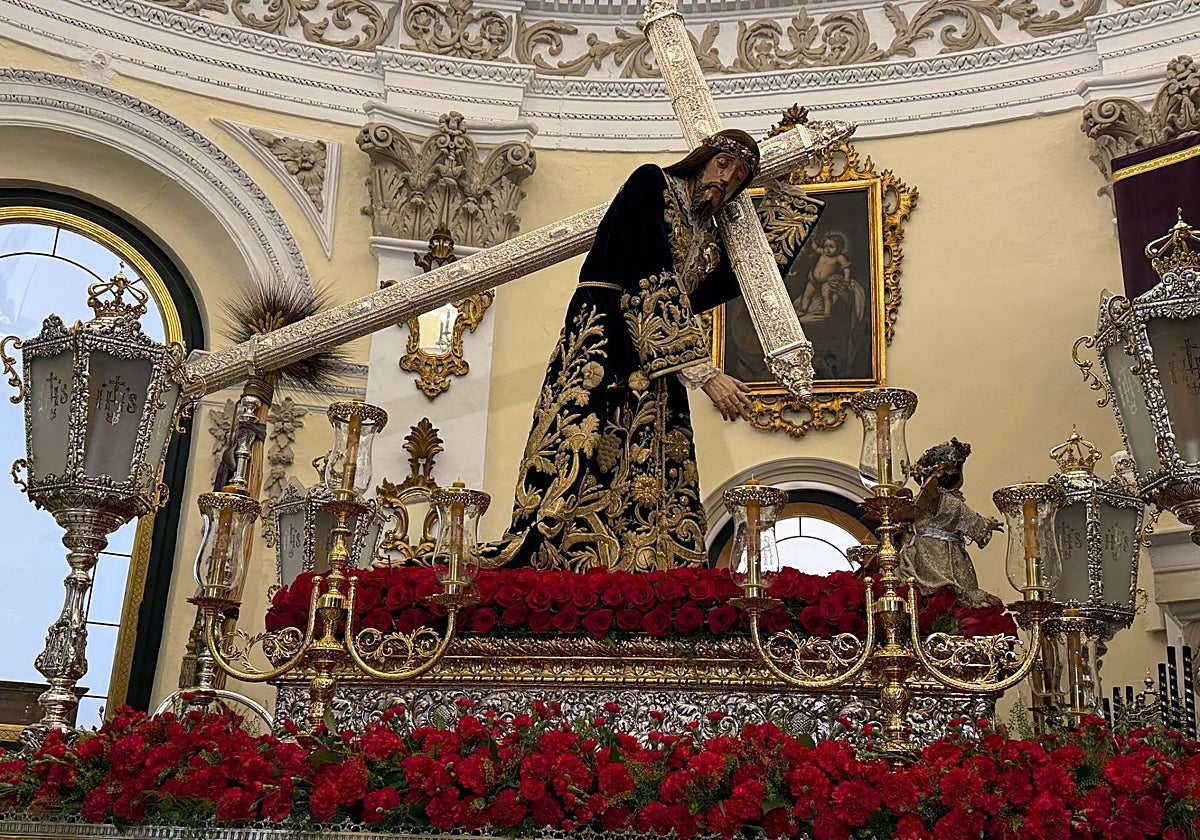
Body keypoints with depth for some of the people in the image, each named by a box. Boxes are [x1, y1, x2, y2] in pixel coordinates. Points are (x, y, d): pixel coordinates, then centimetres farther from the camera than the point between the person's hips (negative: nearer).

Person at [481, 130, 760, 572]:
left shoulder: (708, 238, 22)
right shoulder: (651, 184, 2)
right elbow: (651, 286, -11)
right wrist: (703, 373, -16)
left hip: (656, 367, 8)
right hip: (603, 343, -7)